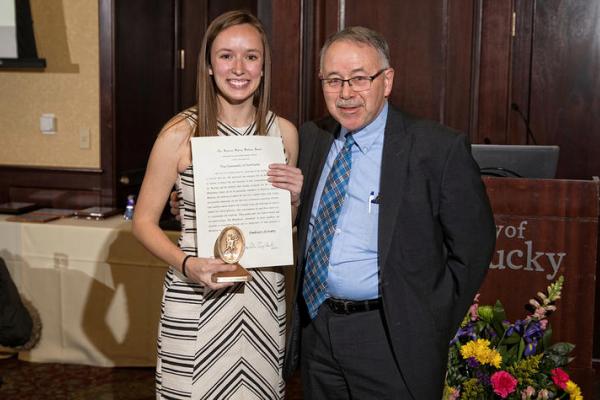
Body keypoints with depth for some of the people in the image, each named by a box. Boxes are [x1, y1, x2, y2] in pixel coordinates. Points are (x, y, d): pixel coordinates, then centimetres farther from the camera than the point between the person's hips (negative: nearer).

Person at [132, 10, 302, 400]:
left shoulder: (284, 132, 2)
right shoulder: (181, 133, -8)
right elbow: (144, 221, -1)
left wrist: (295, 196, -6)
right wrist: (186, 264, -17)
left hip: (265, 293, 3)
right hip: (196, 299, -3)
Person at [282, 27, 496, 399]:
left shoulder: (440, 149, -13)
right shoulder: (311, 138, 5)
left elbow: (472, 248, -8)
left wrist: (430, 328, -8)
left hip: (390, 339, -5)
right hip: (315, 328, 5)